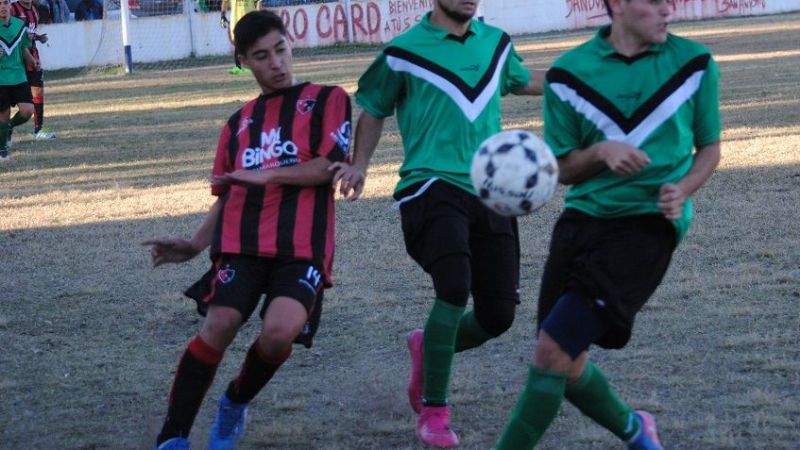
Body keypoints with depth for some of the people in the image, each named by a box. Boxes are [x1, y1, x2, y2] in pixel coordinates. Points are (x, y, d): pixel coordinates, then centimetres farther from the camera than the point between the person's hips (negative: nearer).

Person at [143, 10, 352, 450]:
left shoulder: (327, 99, 10)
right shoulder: (240, 122, 23)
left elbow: (329, 167, -4)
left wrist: (266, 175, -8)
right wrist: (195, 245, 8)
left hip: (303, 247, -3)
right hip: (243, 242, 3)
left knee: (279, 332, -24)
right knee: (219, 324, -18)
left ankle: (236, 404, 9)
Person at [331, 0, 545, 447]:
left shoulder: (496, 42, 11)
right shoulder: (403, 54, -2)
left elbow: (523, 80, 31)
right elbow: (374, 111, 10)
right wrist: (360, 165, -4)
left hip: (491, 193, 5)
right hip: (433, 187, -5)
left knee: (498, 315, 2)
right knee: (455, 286, -27)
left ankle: (427, 347, 35)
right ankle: (433, 410, -12)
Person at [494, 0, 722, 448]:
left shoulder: (694, 64, 0)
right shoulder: (570, 72, 1)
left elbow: (709, 147, 12)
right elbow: (563, 170, 7)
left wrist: (683, 188, -9)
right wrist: (600, 152, -14)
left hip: (647, 223, -3)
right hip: (583, 218, 4)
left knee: (553, 351, -16)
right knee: (567, 366, 8)